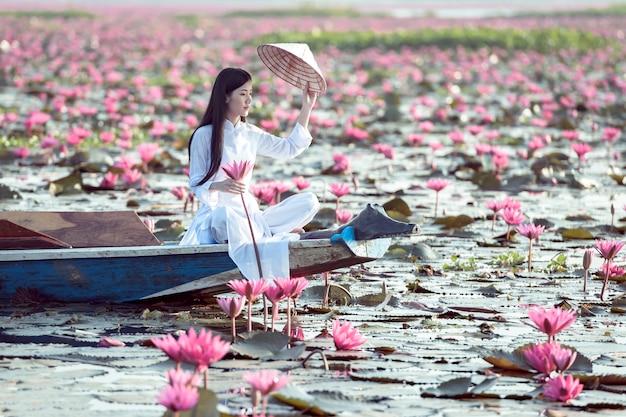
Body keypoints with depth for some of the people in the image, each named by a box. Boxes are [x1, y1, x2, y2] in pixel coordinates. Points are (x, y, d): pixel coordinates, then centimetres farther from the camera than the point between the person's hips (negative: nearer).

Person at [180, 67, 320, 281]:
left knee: (309, 201, -11)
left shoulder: (251, 134, 12)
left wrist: (306, 108, 15)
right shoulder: (204, 135, -5)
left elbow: (290, 148, 22)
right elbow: (196, 185, -7)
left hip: (249, 213, 6)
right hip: (217, 213, -6)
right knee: (226, 216, -44)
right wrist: (219, 186, -30)